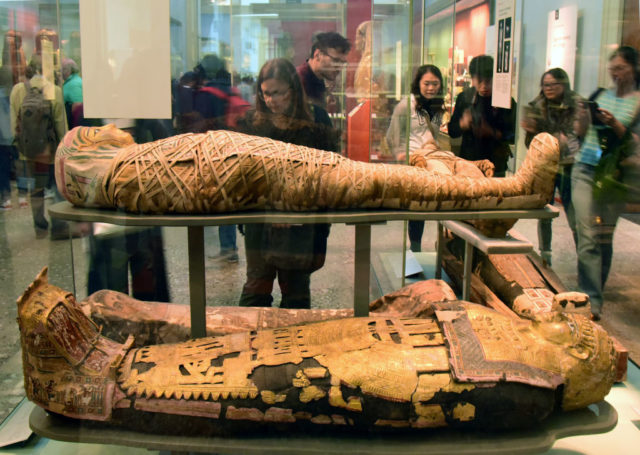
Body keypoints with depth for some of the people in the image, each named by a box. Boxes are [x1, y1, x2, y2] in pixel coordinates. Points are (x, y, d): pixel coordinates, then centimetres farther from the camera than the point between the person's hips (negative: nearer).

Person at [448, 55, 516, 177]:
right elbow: (452, 131, 7)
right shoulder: (464, 97, 4)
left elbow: (513, 136, -4)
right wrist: (463, 124, -14)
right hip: (468, 163, 2)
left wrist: (492, 132, -20)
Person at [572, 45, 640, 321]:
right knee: (587, 234, -6)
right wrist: (583, 117, -4)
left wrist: (615, 124, -19)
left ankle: (594, 292, 18)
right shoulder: (601, 94, 12)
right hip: (585, 170, 2)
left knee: (604, 236, 4)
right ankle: (591, 298, -3)